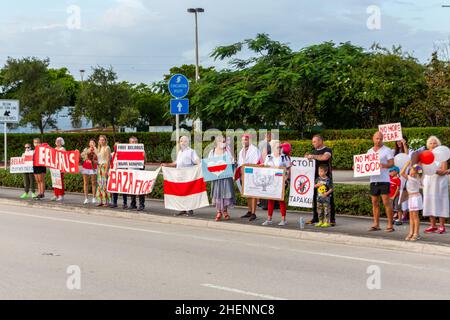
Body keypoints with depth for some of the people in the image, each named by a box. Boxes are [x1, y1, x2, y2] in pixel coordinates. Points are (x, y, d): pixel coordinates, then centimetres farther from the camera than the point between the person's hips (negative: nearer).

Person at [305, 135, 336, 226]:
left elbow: (325, 157, -24)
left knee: (329, 198, -4)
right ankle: (315, 218, 14)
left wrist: (313, 156, -17)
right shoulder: (314, 151, 18)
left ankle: (332, 219, 0)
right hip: (316, 177, 6)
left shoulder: (328, 150, -3)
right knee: (315, 198, 6)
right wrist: (307, 157, 4)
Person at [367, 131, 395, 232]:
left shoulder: (387, 150, -1)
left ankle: (390, 225, -4)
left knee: (386, 202, -8)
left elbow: (391, 163, -8)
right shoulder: (369, 151, 16)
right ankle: (376, 224, 13)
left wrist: (383, 165, -27)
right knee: (375, 202, 7)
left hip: (384, 179, -6)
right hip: (373, 179, 6)